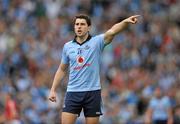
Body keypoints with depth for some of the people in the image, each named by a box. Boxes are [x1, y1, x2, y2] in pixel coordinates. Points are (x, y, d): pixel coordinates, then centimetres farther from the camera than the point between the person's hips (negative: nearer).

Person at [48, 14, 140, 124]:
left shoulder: (97, 42, -2)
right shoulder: (67, 46, 8)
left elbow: (112, 31, -21)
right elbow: (62, 70, 19)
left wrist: (126, 22, -39)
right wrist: (53, 90, 15)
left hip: (92, 92, -2)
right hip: (73, 93, 2)